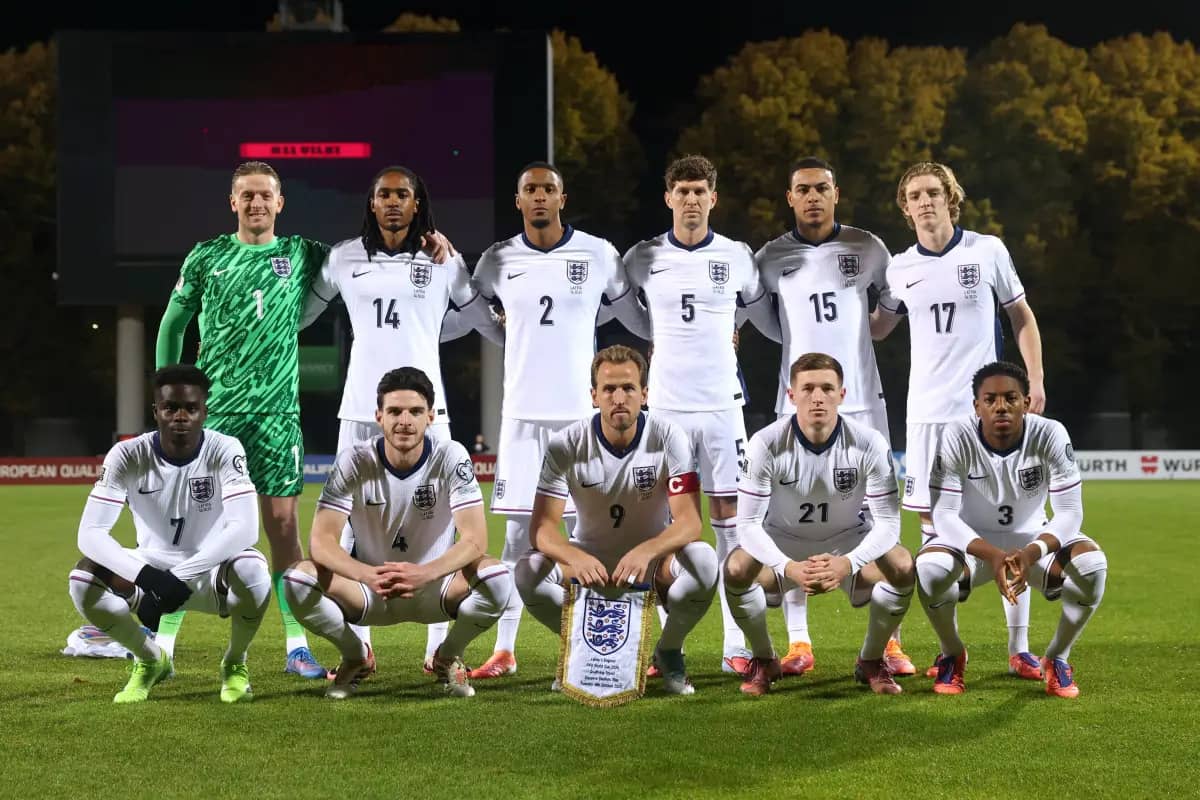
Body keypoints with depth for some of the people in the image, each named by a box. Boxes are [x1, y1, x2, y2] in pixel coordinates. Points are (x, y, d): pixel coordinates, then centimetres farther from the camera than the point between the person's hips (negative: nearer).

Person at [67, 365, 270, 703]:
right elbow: (90, 533, -24)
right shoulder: (127, 456, -16)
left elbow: (245, 528, -31)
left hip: (211, 572, -2)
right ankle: (150, 659, 4)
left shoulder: (224, 450, -19)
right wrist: (146, 576, -40)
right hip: (151, 570, 2)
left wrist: (181, 577, -40)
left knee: (252, 573, -36)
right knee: (83, 582, -26)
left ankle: (234, 662, -2)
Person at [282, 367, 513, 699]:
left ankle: (449, 656, 1)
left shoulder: (451, 457, -15)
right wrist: (369, 575, -40)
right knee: (297, 579, -27)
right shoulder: (355, 461, -14)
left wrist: (425, 573, -42)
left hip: (435, 587, 0)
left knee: (497, 578, -31)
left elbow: (475, 540, -23)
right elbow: (321, 541, -20)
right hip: (369, 589, 1)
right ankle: (355, 656, 3)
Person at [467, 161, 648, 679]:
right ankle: (504, 651, 10)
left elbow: (640, 320, 11)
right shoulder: (497, 261, 6)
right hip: (522, 412, 1)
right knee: (518, 532, 4)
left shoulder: (598, 254, 1)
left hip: (580, 411, -1)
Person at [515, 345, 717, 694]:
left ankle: (669, 650, -3)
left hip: (653, 560, 0)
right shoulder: (566, 445, -15)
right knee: (529, 571, -29)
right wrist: (577, 558, -43)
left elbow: (689, 522, -23)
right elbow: (542, 528, -20)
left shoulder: (669, 438, -16)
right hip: (589, 559, 1)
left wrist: (645, 552, -44)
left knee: (703, 561, -33)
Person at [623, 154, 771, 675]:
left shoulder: (737, 257, 3)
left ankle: (737, 645, 4)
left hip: (721, 402, 0)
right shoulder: (643, 258, 2)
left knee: (729, 515, 0)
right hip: (665, 403, 0)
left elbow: (762, 313, 20)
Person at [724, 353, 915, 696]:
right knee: (736, 570, -31)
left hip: (848, 540, 1)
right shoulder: (767, 444, -24)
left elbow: (887, 521, -21)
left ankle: (871, 661, 0)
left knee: (902, 568, -28)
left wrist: (849, 563, -40)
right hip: (782, 540, -1)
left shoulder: (869, 443, -22)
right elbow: (748, 522, -24)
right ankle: (764, 660, -1)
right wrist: (788, 568, -41)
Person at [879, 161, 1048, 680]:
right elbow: (876, 329, 18)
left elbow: (1021, 316, 8)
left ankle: (1019, 648, 6)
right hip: (928, 412, 2)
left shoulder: (988, 251, 1)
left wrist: (1034, 380, 0)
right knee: (934, 526, 2)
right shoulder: (900, 269, 5)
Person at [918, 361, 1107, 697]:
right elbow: (944, 514, -26)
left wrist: (1032, 553, -41)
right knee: (928, 568, -33)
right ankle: (952, 655, -1)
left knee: (1093, 563, -28)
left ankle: (1056, 658, -2)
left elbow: (1070, 512, -21)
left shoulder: (1051, 435, -22)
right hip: (972, 542, -1)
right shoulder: (956, 438, -24)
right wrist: (993, 556, -42)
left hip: (1032, 541, 1)